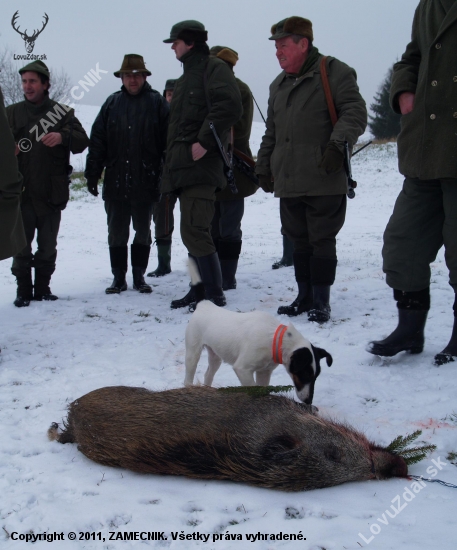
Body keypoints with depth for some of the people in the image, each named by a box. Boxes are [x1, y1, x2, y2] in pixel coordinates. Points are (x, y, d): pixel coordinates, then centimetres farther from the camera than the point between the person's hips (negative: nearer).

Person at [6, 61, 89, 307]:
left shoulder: (62, 112, 5)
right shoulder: (12, 113, 10)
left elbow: (82, 141, -4)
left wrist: (62, 137, -23)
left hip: (51, 192, 0)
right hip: (21, 192, 0)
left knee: (48, 247, 8)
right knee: (21, 246, -2)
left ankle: (42, 287, 21)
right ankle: (23, 290, 9)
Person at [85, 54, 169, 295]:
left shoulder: (157, 102, 0)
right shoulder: (112, 103, 6)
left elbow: (168, 140, -3)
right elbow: (97, 140, 5)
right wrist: (92, 174, 0)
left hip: (145, 182, -2)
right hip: (115, 182, 2)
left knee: (143, 232, 10)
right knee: (116, 233, 7)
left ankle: (139, 276, 21)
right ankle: (118, 277, 17)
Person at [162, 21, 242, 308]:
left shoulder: (214, 68, -5)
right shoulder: (189, 75, 25)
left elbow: (229, 107, -22)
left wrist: (204, 142, -21)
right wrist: (172, 162, 20)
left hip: (201, 164, -10)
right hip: (185, 166, 10)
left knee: (194, 232, -14)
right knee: (193, 232, 13)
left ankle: (215, 295, -8)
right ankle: (200, 288, 21)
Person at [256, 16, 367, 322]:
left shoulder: (334, 73, -2)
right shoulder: (278, 85, 20)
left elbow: (356, 113, -11)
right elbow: (271, 132, 26)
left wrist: (338, 144, -25)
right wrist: (264, 167, 21)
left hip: (324, 181, -6)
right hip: (288, 182, 7)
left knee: (322, 241, -1)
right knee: (300, 241, 11)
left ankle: (321, 302, 7)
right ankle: (305, 297, 22)